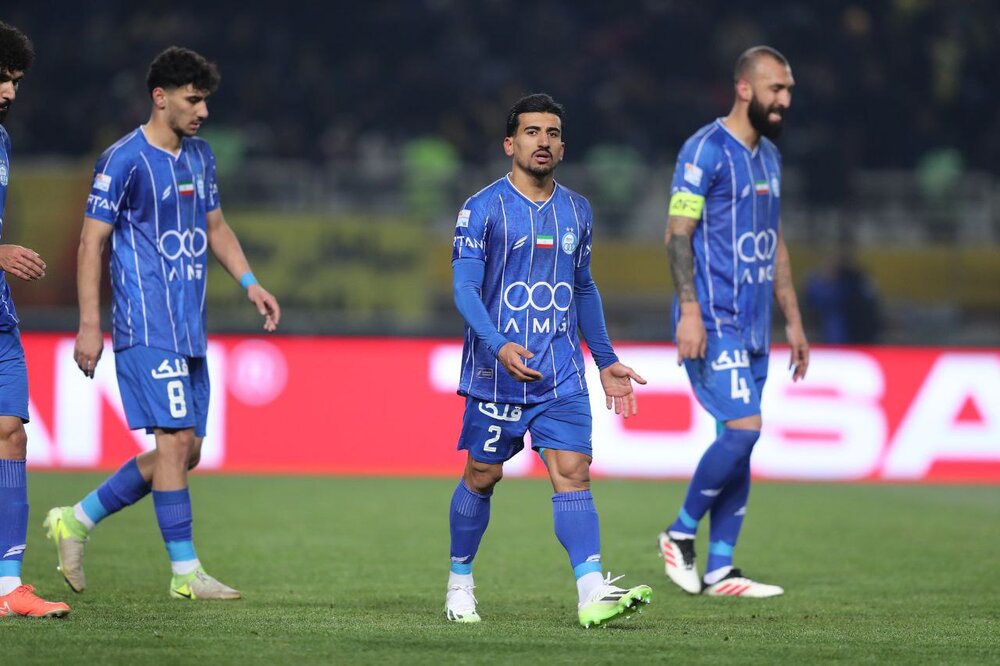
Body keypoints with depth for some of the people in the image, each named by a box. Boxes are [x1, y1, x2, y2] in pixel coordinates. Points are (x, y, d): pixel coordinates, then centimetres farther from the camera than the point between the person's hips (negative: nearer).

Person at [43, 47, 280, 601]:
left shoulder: (200, 157, 14)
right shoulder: (123, 160, -10)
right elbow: (91, 243, -9)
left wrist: (249, 282, 11)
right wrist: (88, 325, -14)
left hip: (189, 329, 8)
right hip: (147, 328, -8)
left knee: (184, 449, 7)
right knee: (175, 440, -11)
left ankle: (77, 520, 19)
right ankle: (185, 572, -6)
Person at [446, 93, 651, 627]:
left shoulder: (577, 211, 12)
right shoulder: (482, 208, -5)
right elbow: (464, 288, -11)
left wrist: (606, 361, 20)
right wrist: (500, 346, -27)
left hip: (562, 376, 3)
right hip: (494, 374, -3)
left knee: (572, 472, -11)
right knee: (481, 478, 7)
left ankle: (592, 593, -23)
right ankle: (460, 583, 27)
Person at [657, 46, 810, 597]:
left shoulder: (769, 156, 17)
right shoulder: (706, 150, -9)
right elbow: (678, 232, -14)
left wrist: (793, 320, 20)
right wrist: (689, 310, -22)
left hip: (753, 325, 8)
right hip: (713, 322, -8)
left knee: (739, 442, 5)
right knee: (743, 428, -17)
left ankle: (718, 571, 7)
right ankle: (680, 533, 1)